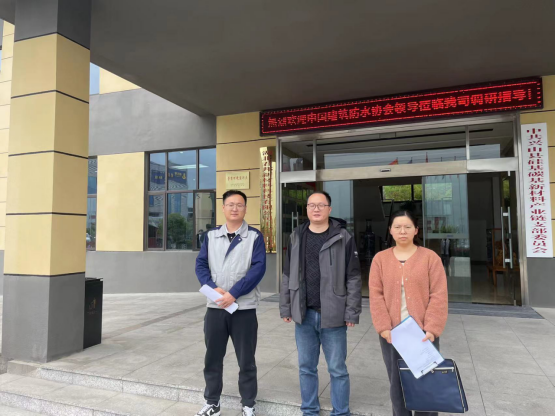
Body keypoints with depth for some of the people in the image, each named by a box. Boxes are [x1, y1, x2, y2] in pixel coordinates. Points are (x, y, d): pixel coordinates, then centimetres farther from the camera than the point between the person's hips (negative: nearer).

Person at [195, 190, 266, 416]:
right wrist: (213, 287, -15)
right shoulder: (211, 236, 9)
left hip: (244, 307, -3)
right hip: (215, 306, 3)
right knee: (212, 358, 13)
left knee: (246, 360, 8)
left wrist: (233, 294, -19)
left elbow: (258, 269, -11)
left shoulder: (255, 236, -2)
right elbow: (201, 265, 3)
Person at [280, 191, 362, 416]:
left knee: (337, 369, 9)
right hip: (304, 315, 4)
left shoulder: (343, 238, -5)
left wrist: (352, 312, -8)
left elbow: (353, 278, -5)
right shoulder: (296, 237, 6)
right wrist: (285, 307, 8)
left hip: (333, 316, -3)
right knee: (306, 367, 15)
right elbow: (288, 276, 11)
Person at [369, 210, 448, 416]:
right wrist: (384, 327, -9)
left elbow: (439, 296, -5)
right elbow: (376, 295, -1)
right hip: (392, 333, 2)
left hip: (423, 333, -1)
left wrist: (432, 328, -12)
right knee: (397, 384, 11)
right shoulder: (380, 258, 4)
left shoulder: (430, 257, 0)